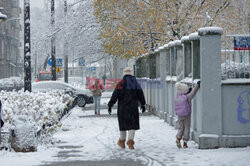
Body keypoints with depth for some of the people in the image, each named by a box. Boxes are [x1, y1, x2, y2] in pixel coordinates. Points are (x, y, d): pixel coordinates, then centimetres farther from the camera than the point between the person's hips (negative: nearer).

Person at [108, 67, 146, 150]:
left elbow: (115, 95, -10)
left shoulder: (121, 83, -6)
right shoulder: (136, 83, 5)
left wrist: (110, 105, -7)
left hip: (122, 108, -1)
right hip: (133, 107, 1)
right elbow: (141, 95, 13)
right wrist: (143, 105, 25)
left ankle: (122, 141, 21)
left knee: (123, 123, 11)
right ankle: (130, 141, -9)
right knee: (133, 124, 3)